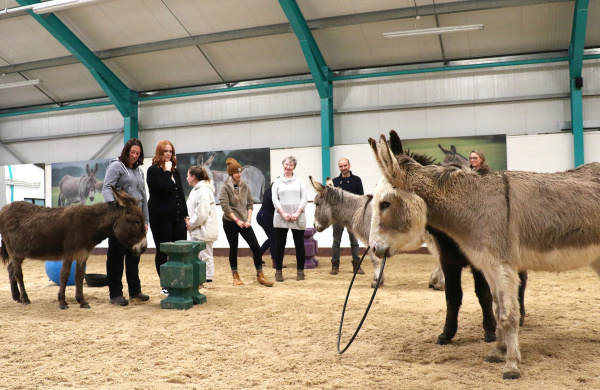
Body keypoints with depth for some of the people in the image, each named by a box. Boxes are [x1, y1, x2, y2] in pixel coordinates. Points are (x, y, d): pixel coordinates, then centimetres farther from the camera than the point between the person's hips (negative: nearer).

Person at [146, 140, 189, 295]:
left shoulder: (175, 171, 18)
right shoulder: (153, 170, -3)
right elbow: (164, 189, -19)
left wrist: (186, 215, 14)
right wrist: (167, 171, -10)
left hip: (178, 217, 6)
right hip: (161, 218, -6)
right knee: (162, 252, 4)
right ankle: (165, 286, 12)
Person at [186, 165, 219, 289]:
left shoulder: (204, 190, -17)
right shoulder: (196, 190, 15)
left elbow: (202, 213, -22)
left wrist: (191, 224, -12)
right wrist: (190, 222, 3)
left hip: (204, 230, -10)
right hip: (197, 230, 10)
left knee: (205, 255, -1)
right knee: (197, 255, 15)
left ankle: (208, 280, 9)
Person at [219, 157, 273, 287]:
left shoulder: (245, 186, 7)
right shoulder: (225, 187, -5)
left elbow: (250, 203, 8)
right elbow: (225, 206, -12)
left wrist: (249, 219, -4)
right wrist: (237, 220, -15)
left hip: (244, 222, 3)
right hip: (230, 222, -3)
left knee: (256, 247, -4)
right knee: (233, 249, 5)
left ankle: (260, 275, 6)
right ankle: (236, 277, 20)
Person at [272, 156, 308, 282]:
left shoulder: (299, 180, 9)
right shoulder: (277, 181, 10)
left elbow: (304, 198, 2)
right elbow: (274, 199, 3)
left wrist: (297, 213, -10)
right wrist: (283, 213, -11)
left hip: (298, 218, 0)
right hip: (281, 218, 0)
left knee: (299, 244, 4)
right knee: (279, 245, 1)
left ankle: (300, 271, 15)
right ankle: (278, 271, 10)